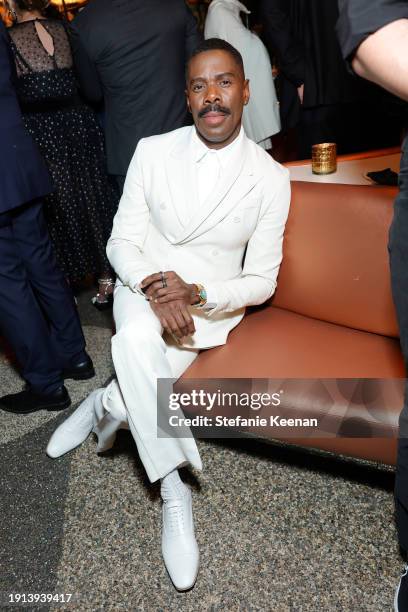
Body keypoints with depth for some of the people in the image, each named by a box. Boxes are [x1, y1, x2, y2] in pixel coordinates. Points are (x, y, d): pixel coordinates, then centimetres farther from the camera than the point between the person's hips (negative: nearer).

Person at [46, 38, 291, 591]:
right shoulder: (152, 151, -1)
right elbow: (122, 240, -2)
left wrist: (195, 294, -22)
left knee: (138, 357, -29)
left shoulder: (270, 178, -5)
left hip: (212, 302, 0)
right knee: (138, 339, -33)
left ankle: (107, 406, 4)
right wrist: (154, 290, -22)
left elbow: (261, 281, -5)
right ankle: (174, 493, -21)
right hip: (144, 286, 1)